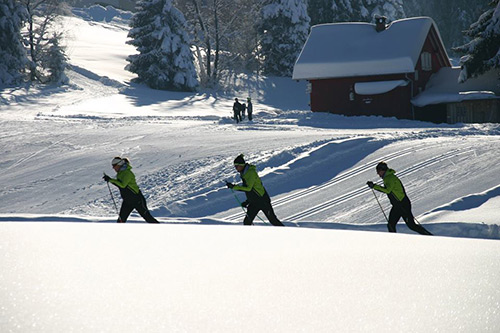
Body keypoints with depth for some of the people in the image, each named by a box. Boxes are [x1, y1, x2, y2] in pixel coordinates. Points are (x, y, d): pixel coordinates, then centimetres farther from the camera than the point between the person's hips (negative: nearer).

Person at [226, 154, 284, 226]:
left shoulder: (251, 172, -18)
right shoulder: (244, 174, 10)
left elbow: (248, 188, -27)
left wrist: (234, 187, -25)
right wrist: (247, 201, 15)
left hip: (263, 201, -8)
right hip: (253, 203, 8)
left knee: (273, 220, 1)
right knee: (247, 222, -4)